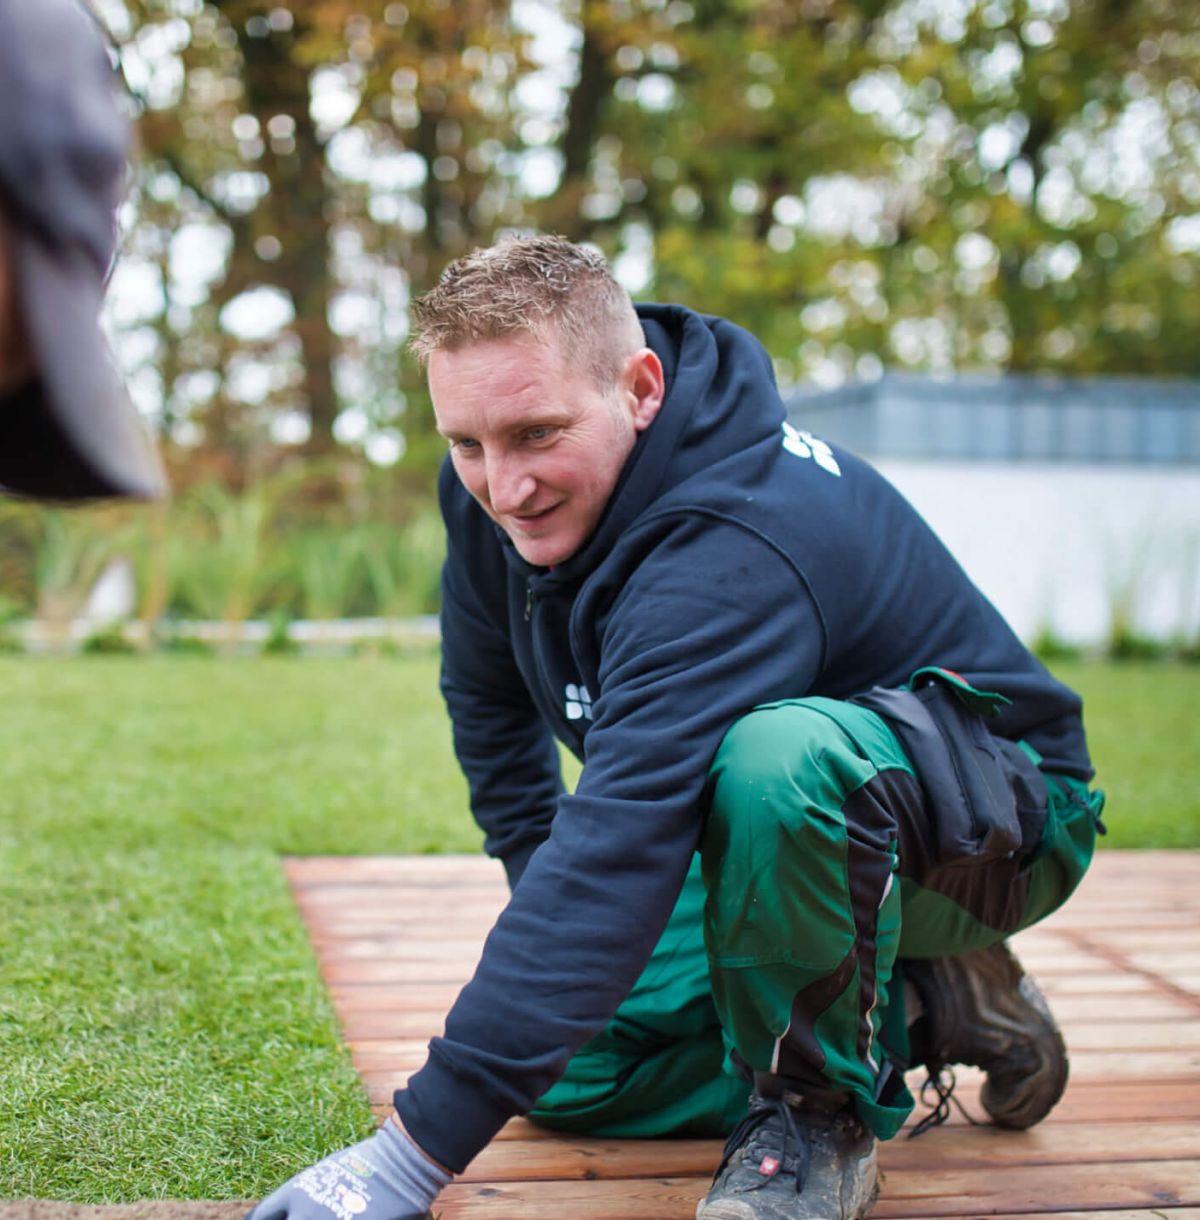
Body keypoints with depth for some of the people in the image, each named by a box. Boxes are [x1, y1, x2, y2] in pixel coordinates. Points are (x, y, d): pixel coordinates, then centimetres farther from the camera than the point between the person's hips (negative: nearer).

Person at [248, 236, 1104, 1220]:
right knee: (565, 1078, -1)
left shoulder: (728, 547, -36)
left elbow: (624, 840, -45)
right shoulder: (496, 489, -9)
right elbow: (487, 698, 10)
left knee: (773, 758, -41)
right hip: (769, 828, 8)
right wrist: (552, 900, 3)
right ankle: (910, 1014, 10)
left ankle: (820, 1107, -14)